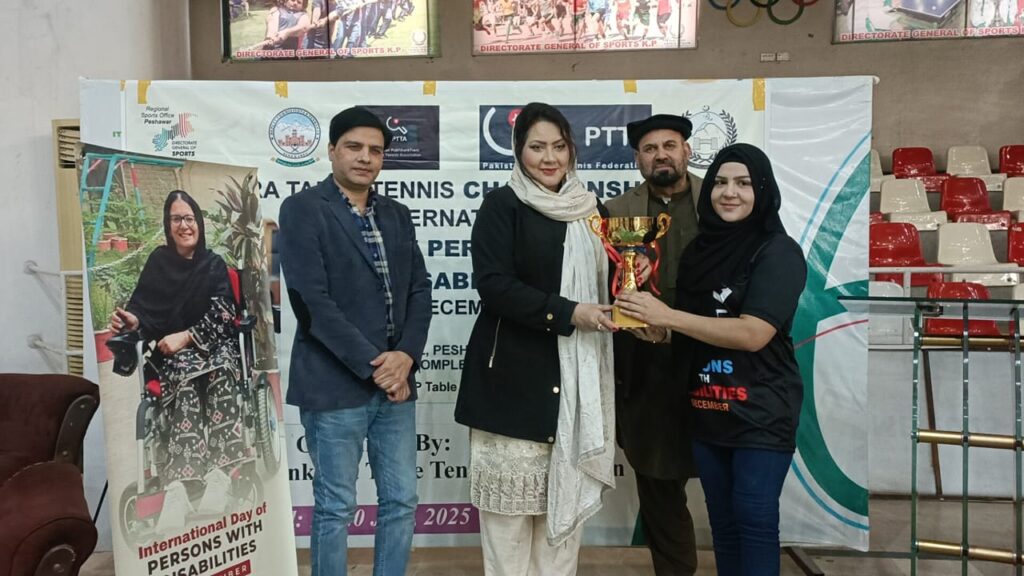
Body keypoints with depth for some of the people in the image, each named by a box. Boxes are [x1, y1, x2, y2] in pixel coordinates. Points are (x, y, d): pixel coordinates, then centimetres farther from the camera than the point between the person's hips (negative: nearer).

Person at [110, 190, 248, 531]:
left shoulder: (214, 265, 7)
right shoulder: (158, 261, 10)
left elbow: (221, 314, -3)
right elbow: (143, 306, 3)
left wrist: (185, 337, -16)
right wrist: (131, 320, -20)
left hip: (214, 344, 0)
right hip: (170, 352, 0)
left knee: (221, 373, -35)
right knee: (187, 380, -34)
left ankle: (211, 475, -44)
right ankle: (178, 487, -47)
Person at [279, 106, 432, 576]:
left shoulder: (397, 215, 13)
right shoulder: (302, 209, -4)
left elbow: (419, 291, 9)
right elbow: (311, 300, -13)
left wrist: (405, 356, -8)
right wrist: (372, 364, -15)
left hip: (395, 380, 5)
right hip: (335, 384, -5)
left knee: (401, 502, 11)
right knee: (335, 508, 7)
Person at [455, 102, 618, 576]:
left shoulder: (590, 209, 12)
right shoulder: (501, 205, -3)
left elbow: (605, 281, 18)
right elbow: (493, 283, -14)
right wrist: (567, 312, -20)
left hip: (575, 374, 5)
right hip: (515, 372, -4)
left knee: (567, 489, 11)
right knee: (511, 489, 3)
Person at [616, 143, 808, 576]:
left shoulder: (779, 252, -10)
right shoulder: (700, 250, 8)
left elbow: (752, 334, -21)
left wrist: (666, 316, -21)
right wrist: (656, 328, -5)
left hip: (761, 413, -6)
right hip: (707, 411, 6)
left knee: (754, 521, -2)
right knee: (722, 521, 14)